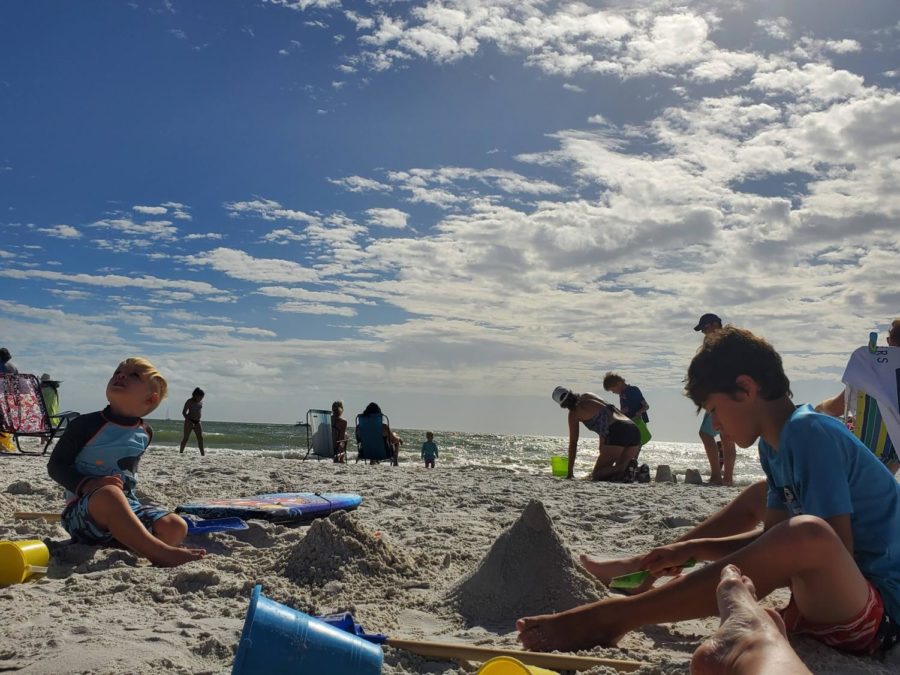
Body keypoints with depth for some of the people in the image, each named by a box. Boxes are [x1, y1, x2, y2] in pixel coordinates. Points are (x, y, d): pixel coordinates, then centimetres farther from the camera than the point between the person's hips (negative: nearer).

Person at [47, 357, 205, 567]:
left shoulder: (144, 433, 10)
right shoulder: (86, 425, -6)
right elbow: (55, 465, -6)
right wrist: (87, 484, -21)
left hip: (127, 504, 5)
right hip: (84, 508, -5)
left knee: (176, 527, -18)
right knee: (109, 495, -40)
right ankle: (160, 552, -43)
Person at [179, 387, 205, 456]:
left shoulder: (201, 402, 10)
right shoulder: (189, 402, -8)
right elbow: (183, 412, -10)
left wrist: (198, 420, 16)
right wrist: (188, 420, -19)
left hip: (197, 422, 6)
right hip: (189, 421, -6)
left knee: (200, 438, -3)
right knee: (186, 438, -4)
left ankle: (202, 453, -6)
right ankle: (180, 452, 6)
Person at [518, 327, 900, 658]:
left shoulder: (809, 432, -20)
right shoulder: (774, 446, 9)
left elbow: (835, 548, -24)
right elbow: (773, 538, 12)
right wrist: (692, 549, 3)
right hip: (830, 594, 10)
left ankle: (613, 617, -29)